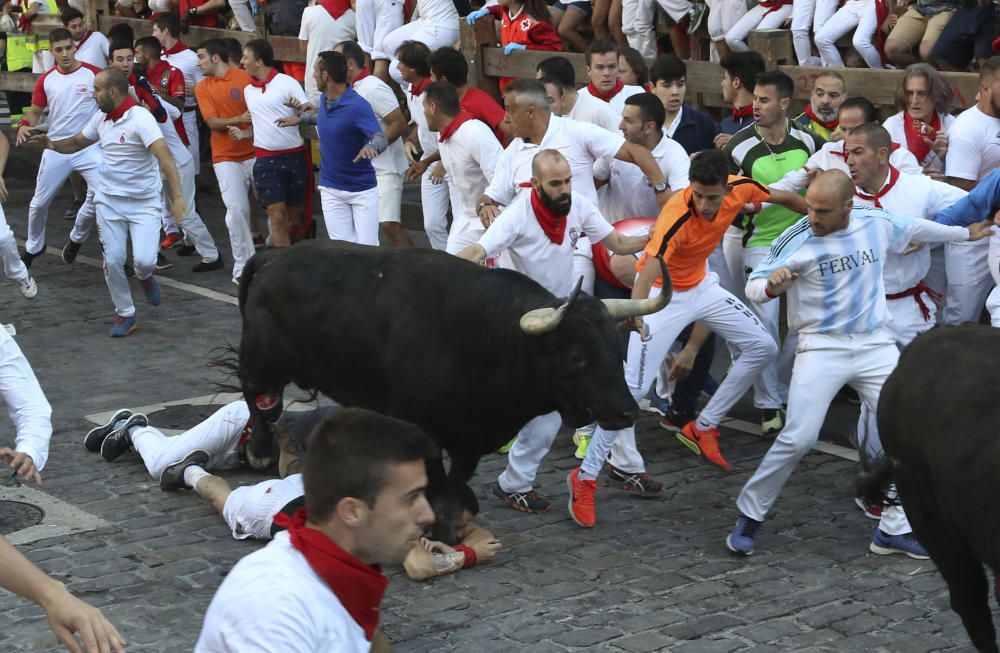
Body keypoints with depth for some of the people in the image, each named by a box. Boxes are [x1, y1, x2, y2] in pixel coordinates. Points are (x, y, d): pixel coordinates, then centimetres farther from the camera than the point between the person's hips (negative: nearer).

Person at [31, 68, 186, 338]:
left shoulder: (140, 118, -21)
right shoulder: (100, 118, 2)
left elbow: (165, 157, -30)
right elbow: (77, 142, 19)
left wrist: (177, 196, -40)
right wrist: (52, 144, -3)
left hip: (144, 203, -5)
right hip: (109, 201, 5)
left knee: (144, 260, -15)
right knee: (113, 260, -1)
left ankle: (144, 277, 23)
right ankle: (124, 315, 18)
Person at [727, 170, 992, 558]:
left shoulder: (878, 224, -1)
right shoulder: (796, 239, -11)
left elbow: (917, 228, 20)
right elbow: (753, 285, -6)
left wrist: (965, 233, 35)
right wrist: (770, 287, -31)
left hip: (876, 346, 4)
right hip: (821, 348, -4)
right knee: (798, 439, -12)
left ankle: (895, 529, 15)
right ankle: (749, 516, 7)